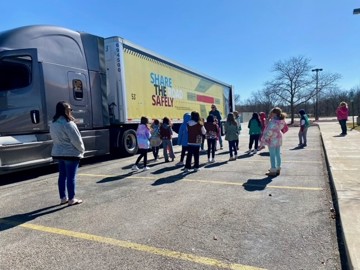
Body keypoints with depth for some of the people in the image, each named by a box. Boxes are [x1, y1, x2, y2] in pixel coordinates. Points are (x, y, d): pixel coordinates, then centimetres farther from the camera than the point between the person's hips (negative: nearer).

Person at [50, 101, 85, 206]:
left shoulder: (53, 123, 7)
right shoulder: (68, 123, -20)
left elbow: (54, 138, 13)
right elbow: (76, 140, -18)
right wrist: (82, 150, -3)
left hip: (58, 153, 9)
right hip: (71, 153, -8)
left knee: (62, 175, 15)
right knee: (71, 177, 1)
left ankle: (63, 198, 24)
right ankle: (71, 199, 9)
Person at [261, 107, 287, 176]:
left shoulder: (273, 121, -23)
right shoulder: (281, 120, 4)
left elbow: (270, 131, -25)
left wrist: (265, 138, -16)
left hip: (272, 139, -9)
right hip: (278, 138, 9)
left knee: (272, 155, -3)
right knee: (278, 154, 15)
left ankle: (273, 171, 2)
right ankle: (278, 169, 25)